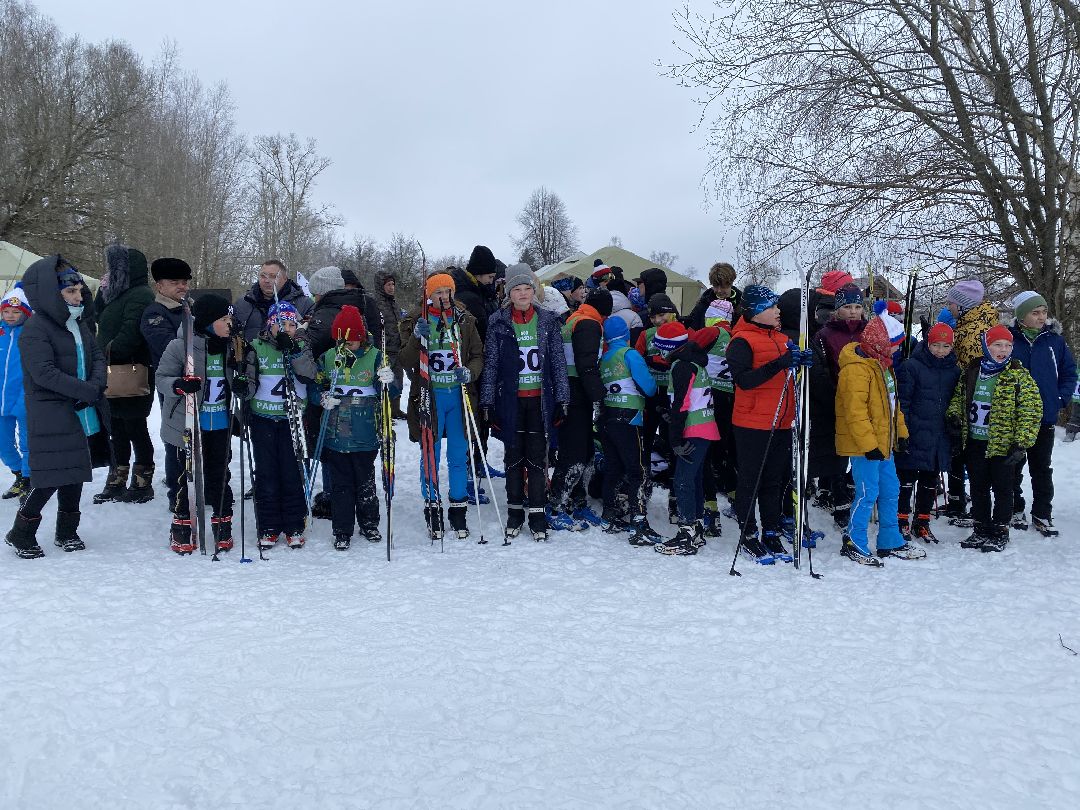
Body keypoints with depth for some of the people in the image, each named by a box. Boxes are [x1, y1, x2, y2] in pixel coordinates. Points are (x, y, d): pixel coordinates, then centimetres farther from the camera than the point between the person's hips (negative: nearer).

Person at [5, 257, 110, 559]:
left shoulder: (79, 325, 11)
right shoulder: (34, 330, -13)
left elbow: (97, 358, 8)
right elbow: (45, 373, -22)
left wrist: (96, 386, -12)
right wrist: (86, 391, -23)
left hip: (84, 415, 8)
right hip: (51, 417, -7)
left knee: (75, 474, 13)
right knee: (51, 477, -7)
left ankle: (67, 532, 27)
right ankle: (20, 533, 12)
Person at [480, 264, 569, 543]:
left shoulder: (548, 321, 4)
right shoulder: (498, 322, 1)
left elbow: (559, 362, 6)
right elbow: (490, 364, 3)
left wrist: (562, 399, 2)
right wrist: (487, 402, 0)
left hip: (540, 399, 0)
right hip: (510, 399, 0)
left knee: (537, 457, 2)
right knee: (514, 456, 8)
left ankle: (538, 515, 11)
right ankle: (514, 513, 20)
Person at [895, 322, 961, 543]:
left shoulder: (954, 371, 9)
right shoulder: (911, 367, -7)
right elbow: (902, 402, -9)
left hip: (940, 439, 5)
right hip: (915, 436, -5)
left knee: (930, 482, 13)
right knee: (907, 479, 2)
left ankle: (922, 522, 24)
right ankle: (902, 521, 12)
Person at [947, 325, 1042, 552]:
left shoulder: (1019, 375, -9)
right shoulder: (972, 370, 5)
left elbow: (1031, 410, -11)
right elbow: (959, 396, 19)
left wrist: (1022, 443, -17)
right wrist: (954, 415, 0)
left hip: (1003, 444, -4)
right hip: (974, 442, 5)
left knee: (1002, 488, 6)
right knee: (978, 487, 13)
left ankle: (1000, 532, 18)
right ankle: (981, 530, 25)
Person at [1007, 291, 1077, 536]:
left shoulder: (1055, 339, 0)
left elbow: (1069, 373, 7)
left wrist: (1062, 398, -4)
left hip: (1045, 417, 2)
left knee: (1042, 469, 9)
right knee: (1013, 467, 10)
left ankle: (1042, 515, 17)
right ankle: (1015, 510, 24)